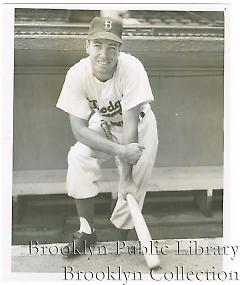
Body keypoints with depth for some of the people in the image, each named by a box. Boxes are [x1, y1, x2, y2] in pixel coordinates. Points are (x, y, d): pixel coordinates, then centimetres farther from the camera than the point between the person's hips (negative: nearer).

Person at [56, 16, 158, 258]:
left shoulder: (131, 68, -33)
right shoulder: (77, 74, -27)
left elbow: (130, 124, -34)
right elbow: (78, 127, -29)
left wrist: (127, 175, -36)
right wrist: (121, 151, -42)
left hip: (139, 125, -1)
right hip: (102, 125, 2)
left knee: (134, 186, -14)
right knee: (78, 157, -23)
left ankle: (120, 239, 13)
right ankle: (87, 231, -7)